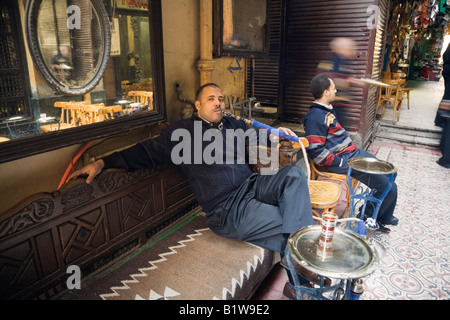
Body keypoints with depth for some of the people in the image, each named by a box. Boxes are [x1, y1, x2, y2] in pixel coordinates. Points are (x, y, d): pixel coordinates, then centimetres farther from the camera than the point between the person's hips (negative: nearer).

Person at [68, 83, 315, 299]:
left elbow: (254, 136, 39)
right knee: (284, 223, -21)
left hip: (253, 186, 6)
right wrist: (103, 162, -6)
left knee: (294, 174, -21)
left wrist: (276, 132, 21)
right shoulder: (182, 131, 4)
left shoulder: (232, 124, 19)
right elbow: (147, 152, 2)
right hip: (227, 209, -6)